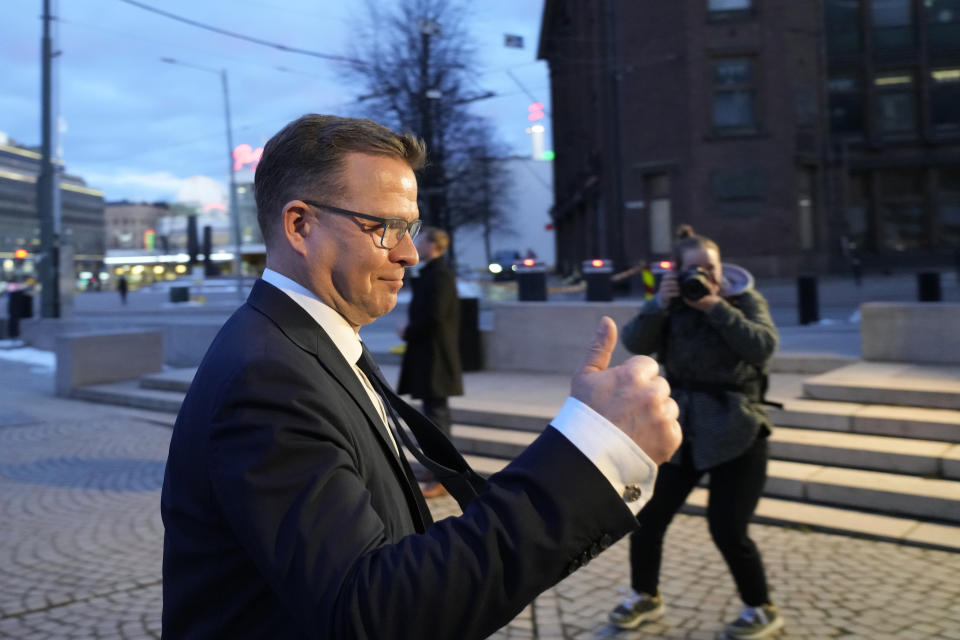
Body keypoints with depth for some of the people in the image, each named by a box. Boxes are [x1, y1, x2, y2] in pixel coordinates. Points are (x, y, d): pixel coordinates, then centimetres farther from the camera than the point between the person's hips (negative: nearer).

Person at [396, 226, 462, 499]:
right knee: (435, 411, 16)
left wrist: (408, 332, -9)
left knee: (436, 412, -8)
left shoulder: (440, 274, -16)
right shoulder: (431, 273, 15)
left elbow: (434, 317, -23)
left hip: (434, 356, -10)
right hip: (428, 355, 10)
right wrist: (410, 330, 9)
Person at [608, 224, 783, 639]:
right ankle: (645, 596, 29)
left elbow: (763, 347, -20)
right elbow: (635, 343, -9)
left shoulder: (745, 300, -3)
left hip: (736, 436, -4)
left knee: (728, 531, -6)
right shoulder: (673, 307, 4)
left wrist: (717, 308, -23)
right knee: (646, 518, 6)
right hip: (680, 433, 4)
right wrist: (659, 303, -22)